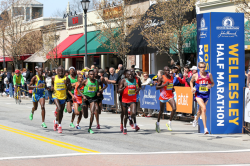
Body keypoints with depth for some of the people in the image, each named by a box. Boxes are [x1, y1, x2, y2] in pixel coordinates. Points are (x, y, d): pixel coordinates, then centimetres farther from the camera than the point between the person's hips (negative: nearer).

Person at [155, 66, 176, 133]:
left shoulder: (171, 77, 8)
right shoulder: (161, 78, -9)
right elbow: (157, 87, -11)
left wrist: (173, 89, 5)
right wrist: (164, 84, -22)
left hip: (170, 95, 4)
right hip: (163, 96, -4)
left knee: (174, 108, -17)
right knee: (161, 111, 11)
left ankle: (169, 123, -1)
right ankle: (158, 123, 35)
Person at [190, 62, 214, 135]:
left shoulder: (209, 75, 0)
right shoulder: (195, 75, -3)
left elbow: (213, 83, 10)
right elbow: (191, 81, 16)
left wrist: (210, 85, -12)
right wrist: (192, 88, -1)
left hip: (206, 95, 3)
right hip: (198, 94, -3)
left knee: (201, 110, 20)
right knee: (204, 109, -22)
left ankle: (196, 120, 55)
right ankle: (205, 128, -21)